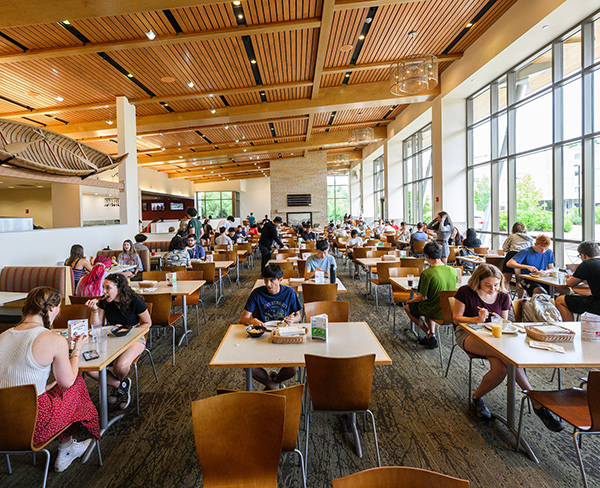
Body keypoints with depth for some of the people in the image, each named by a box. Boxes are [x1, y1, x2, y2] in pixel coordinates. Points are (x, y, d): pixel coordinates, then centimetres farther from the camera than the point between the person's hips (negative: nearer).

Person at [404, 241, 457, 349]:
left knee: (407, 307, 21)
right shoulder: (453, 271, -7)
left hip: (435, 312, -6)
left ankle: (429, 335, 19)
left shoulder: (427, 273, -25)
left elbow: (422, 297, -18)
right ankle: (432, 335, 22)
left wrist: (412, 300, 4)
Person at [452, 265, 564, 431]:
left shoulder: (503, 296, 6)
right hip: (468, 334, -4)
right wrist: (477, 319, -21)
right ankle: (537, 402, -22)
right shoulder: (465, 292, -7)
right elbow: (457, 318, -4)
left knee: (500, 368, -32)